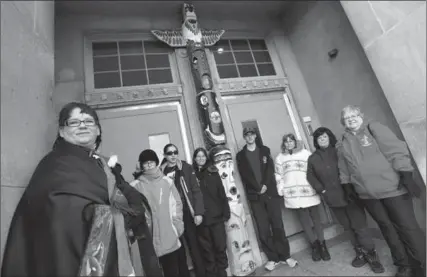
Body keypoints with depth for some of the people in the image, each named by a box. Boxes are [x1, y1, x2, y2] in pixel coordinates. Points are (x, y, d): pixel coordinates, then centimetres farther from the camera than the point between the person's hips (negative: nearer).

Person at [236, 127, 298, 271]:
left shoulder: (265, 150, 11)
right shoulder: (240, 155, 5)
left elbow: (270, 168, 0)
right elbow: (245, 174, -4)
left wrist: (265, 185, -12)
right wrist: (259, 187, -12)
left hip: (270, 192, 1)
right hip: (255, 196, -1)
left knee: (277, 225, 5)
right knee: (263, 229, 4)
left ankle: (285, 255, 19)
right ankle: (273, 258, 17)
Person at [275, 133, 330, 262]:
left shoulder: (306, 153, 3)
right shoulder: (280, 158, 7)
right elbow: (279, 176, 8)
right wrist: (280, 191, 3)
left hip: (309, 191, -1)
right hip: (293, 195, 1)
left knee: (316, 219, 9)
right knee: (304, 220, 10)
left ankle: (322, 245, 25)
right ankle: (315, 245, 27)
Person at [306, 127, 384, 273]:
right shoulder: (312, 158, 5)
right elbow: (310, 176, 8)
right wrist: (322, 190, -1)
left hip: (350, 194, -2)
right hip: (333, 198, 3)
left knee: (360, 226, -1)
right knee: (349, 228, 14)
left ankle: (372, 255, 16)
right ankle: (360, 253, 28)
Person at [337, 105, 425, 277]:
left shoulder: (373, 128, -3)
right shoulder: (344, 143, 9)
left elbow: (396, 150, -10)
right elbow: (344, 169, 14)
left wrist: (406, 175, -16)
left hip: (392, 187, -4)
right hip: (367, 194, 4)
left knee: (407, 227, 4)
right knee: (388, 229, 14)